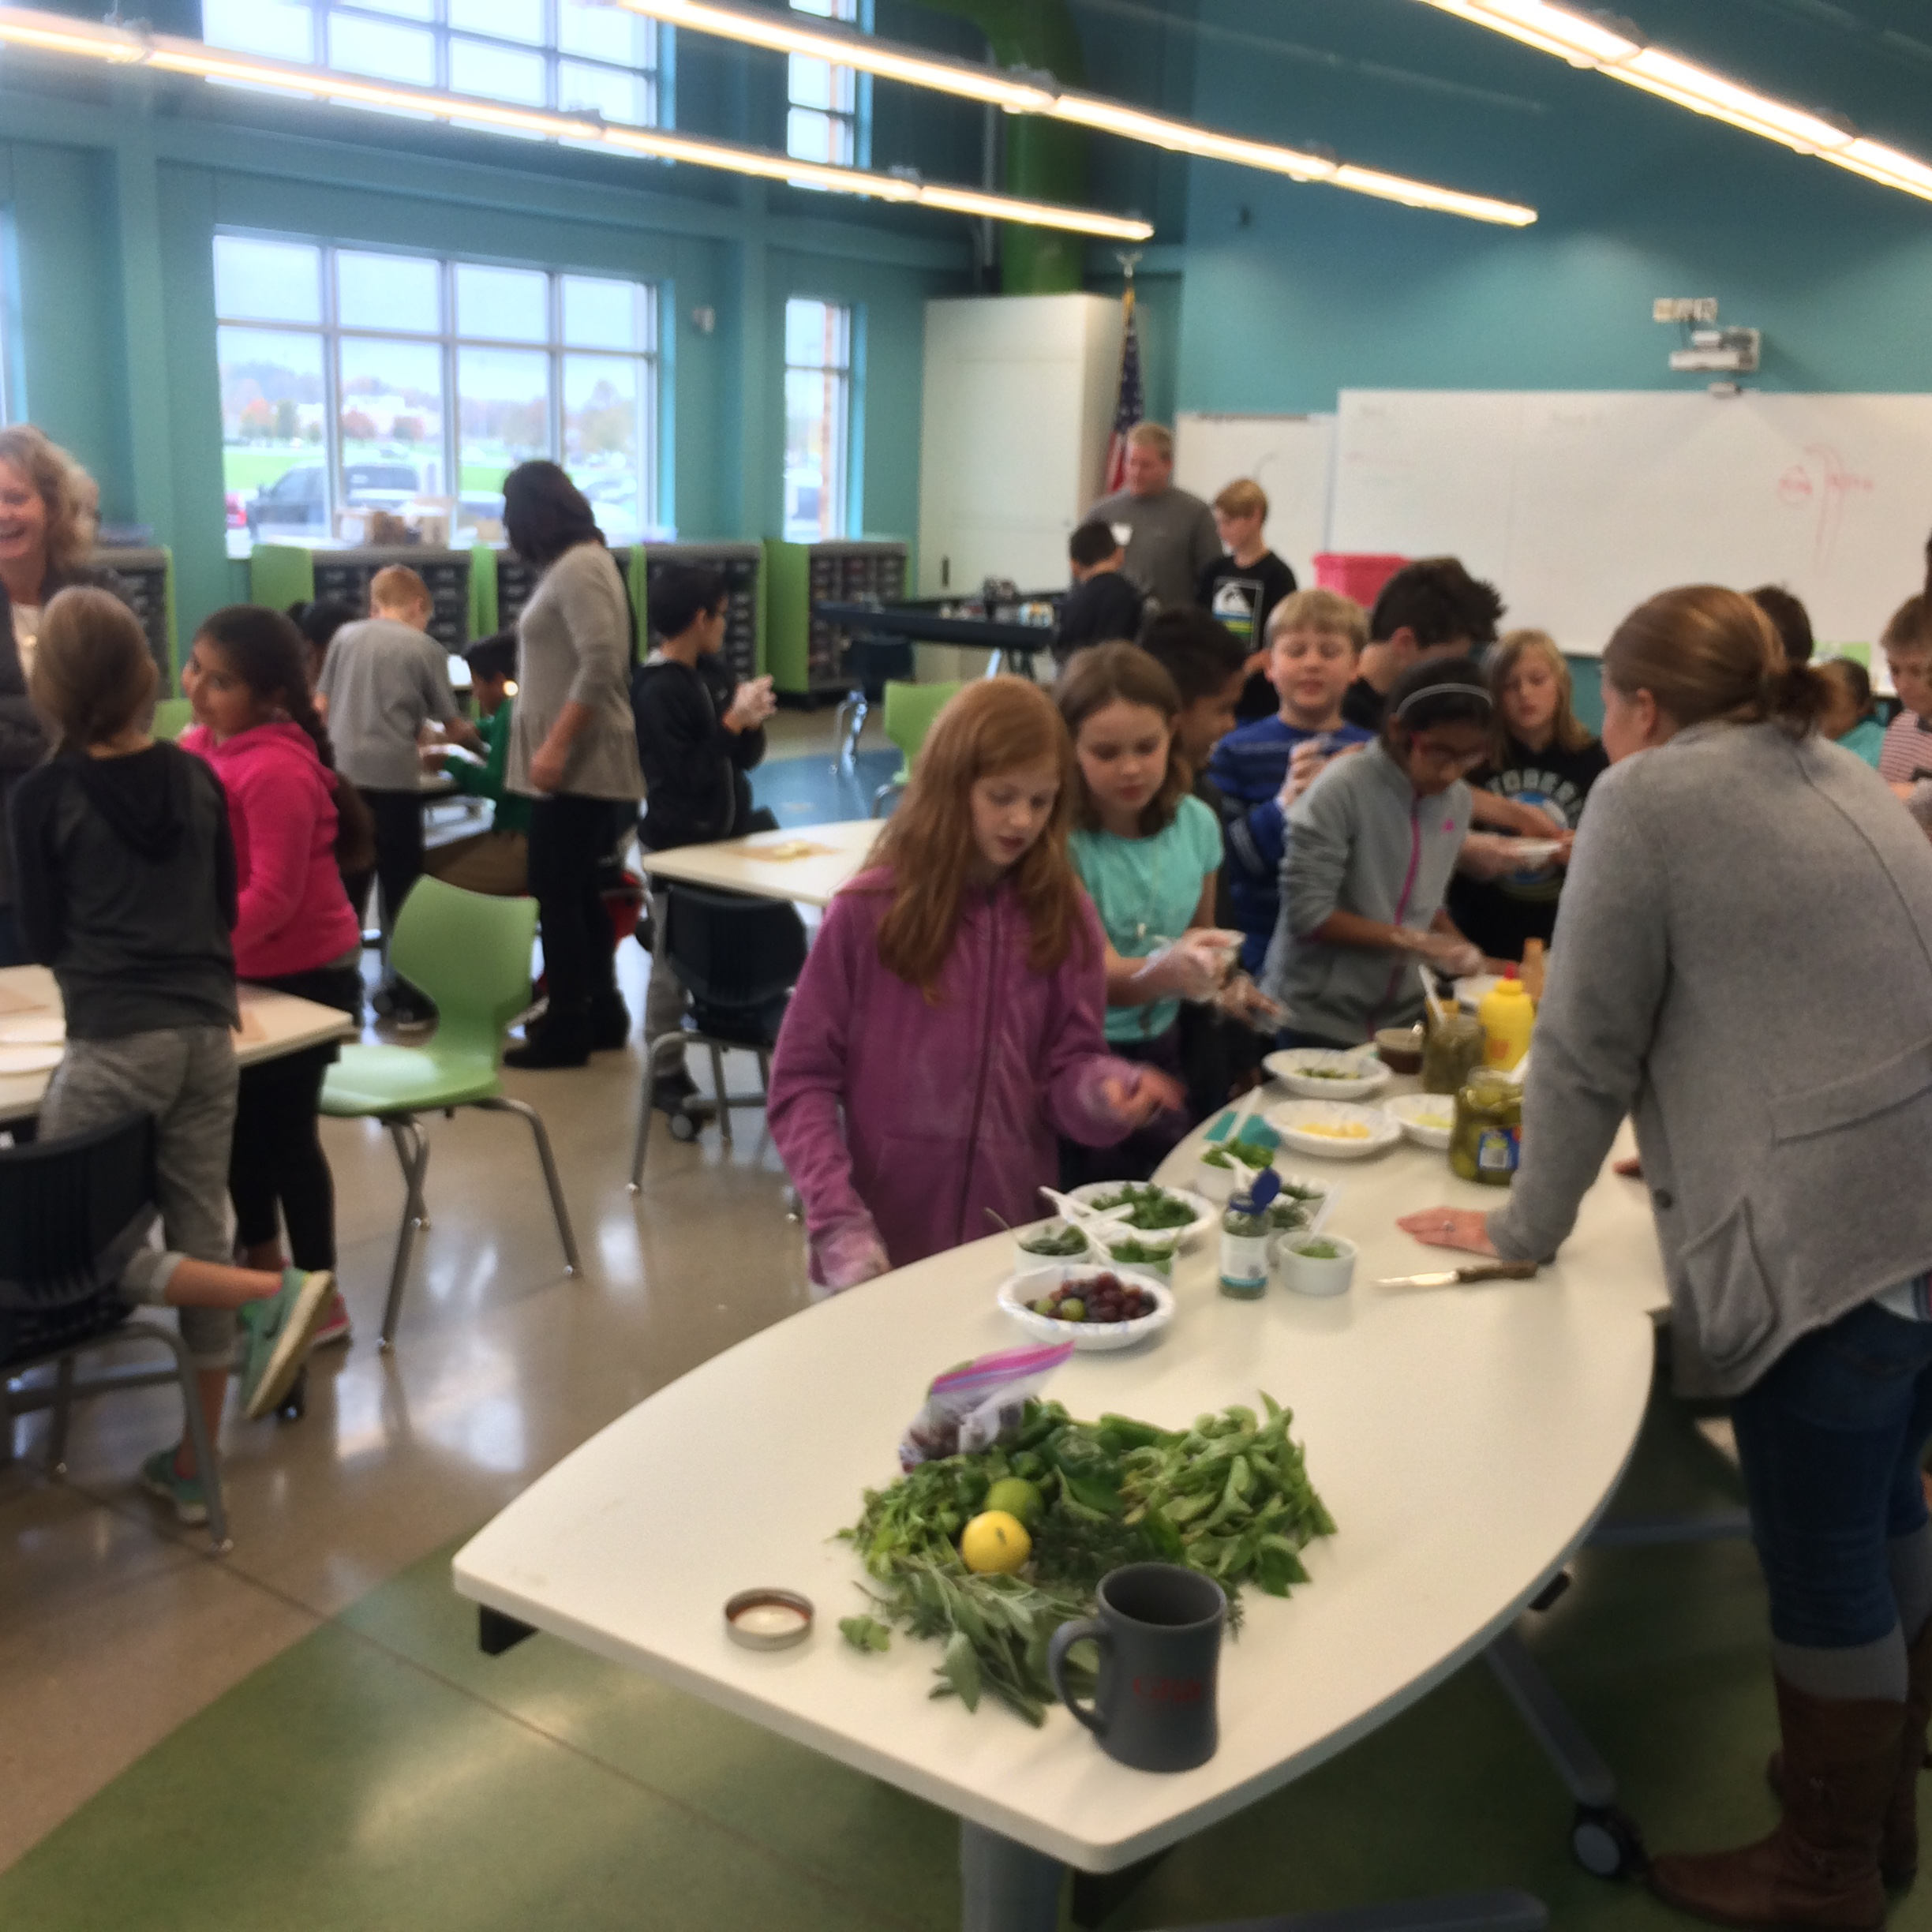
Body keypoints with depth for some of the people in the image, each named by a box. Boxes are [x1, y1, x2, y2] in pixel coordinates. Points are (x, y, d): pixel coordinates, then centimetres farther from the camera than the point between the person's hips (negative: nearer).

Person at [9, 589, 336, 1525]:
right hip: (208, 1030, 5)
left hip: (113, 1042, -5)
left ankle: (272, 1292, -10)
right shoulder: (197, 777, 5)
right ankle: (193, 1465, 19)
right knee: (199, 1230, 11)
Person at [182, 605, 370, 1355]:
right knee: (238, 1123, 20)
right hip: (241, 971, 8)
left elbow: (273, 897, -27)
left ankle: (320, 1295, 17)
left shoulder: (277, 771, -25)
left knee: (285, 1133, 2)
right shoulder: (197, 745, 1)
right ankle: (262, 1260, 39)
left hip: (304, 976, -8)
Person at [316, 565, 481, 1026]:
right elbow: (453, 727, 7)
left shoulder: (346, 636, 11)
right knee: (400, 887, 5)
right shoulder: (427, 649, 3)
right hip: (393, 776, -4)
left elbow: (320, 707, 12)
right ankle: (400, 991, 8)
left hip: (342, 774, 4)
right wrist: (478, 739, 26)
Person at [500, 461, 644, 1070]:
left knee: (557, 892, -4)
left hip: (575, 762, -10)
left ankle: (566, 1029, 4)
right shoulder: (574, 564, 15)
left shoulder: (579, 569, -15)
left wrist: (555, 747, -26)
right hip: (572, 760, 10)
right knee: (576, 890, 14)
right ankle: (601, 1013, 23)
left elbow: (600, 666, -25)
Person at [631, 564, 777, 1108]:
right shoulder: (658, 690, -16)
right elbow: (687, 774, -21)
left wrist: (751, 722, -8)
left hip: (722, 835, 8)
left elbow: (746, 758, 12)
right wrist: (732, 720, -21)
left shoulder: (712, 672, 8)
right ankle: (665, 1076, 10)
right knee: (673, 961, 1)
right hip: (678, 846, -8)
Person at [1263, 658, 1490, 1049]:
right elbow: (1307, 912, -18)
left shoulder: (1457, 801, 3)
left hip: (1401, 1016, 6)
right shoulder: (1343, 789, -18)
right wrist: (1412, 941, -19)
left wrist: (1459, 950, -6)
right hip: (1316, 1018, -6)